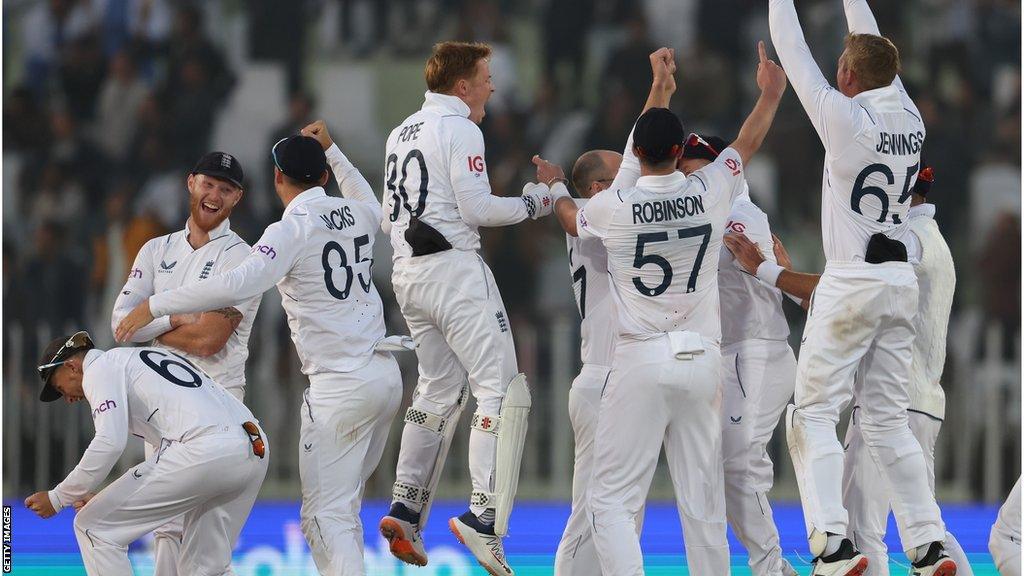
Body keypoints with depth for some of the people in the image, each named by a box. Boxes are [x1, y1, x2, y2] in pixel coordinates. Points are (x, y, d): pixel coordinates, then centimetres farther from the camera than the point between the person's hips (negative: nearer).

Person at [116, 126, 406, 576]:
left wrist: (155, 306, -25)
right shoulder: (356, 215, 8)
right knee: (345, 502, 20)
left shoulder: (291, 231, -13)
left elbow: (238, 285, -28)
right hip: (387, 375, 7)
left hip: (340, 387, -7)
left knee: (325, 514, -6)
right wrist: (331, 150, 39)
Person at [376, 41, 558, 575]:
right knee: (501, 388, -9)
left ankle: (406, 510, 11)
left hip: (405, 271, 9)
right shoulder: (459, 129, -9)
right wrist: (532, 204, -1)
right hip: (454, 267, -9)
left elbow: (389, 218, 21)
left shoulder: (400, 134, 18)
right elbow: (477, 207, -14)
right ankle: (485, 516, -21)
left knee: (439, 390, 18)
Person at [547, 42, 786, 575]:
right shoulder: (709, 193, -1)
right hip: (702, 361, 3)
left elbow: (571, 220, 19)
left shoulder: (612, 208, -5)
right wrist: (770, 94, 36)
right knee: (703, 501, 8)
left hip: (641, 360, -3)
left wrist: (552, 189, 41)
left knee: (614, 497, -2)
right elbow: (746, 144, 19)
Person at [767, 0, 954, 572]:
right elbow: (876, 52, 20)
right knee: (888, 418, 12)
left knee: (815, 411, -2)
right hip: (902, 280, 6)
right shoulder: (910, 117, 4)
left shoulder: (846, 118, -12)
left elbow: (794, 54, -3)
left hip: (852, 281, -6)